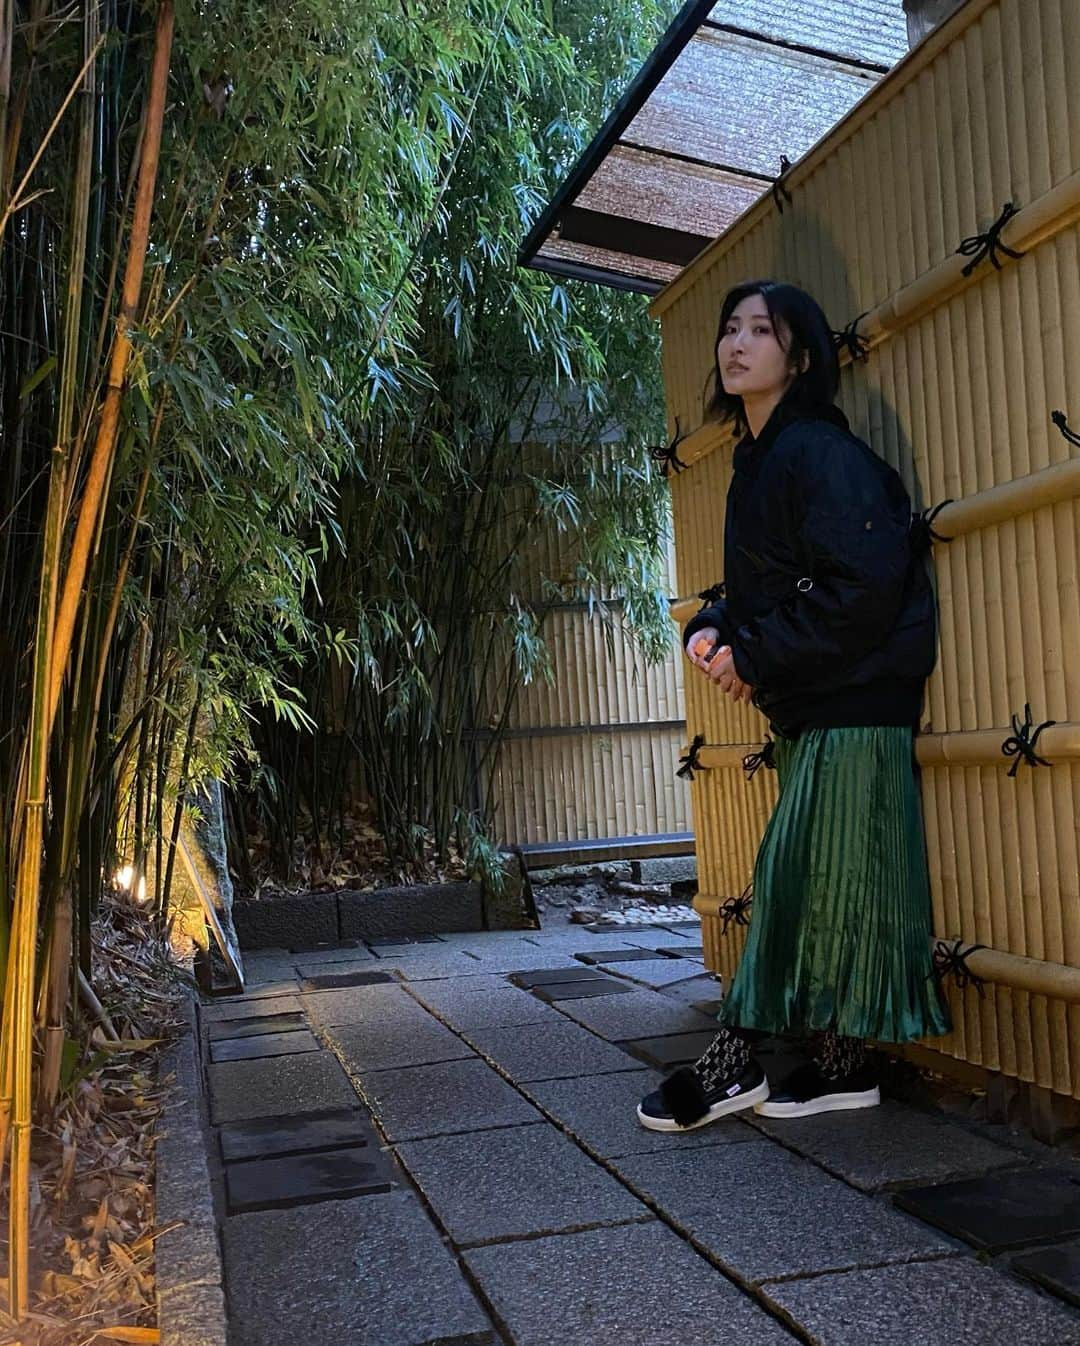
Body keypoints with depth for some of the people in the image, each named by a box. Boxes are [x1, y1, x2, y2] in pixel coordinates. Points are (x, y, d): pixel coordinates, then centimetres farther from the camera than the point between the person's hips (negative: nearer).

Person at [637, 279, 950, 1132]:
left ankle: (733, 1066, 3)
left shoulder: (823, 454, -13)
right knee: (803, 887, 10)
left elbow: (863, 590, -22)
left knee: (801, 882, -4)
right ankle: (841, 1069, 19)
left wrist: (756, 658, -15)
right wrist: (710, 631, 0)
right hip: (807, 711, 9)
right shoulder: (758, 463, 16)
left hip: (854, 706, -9)